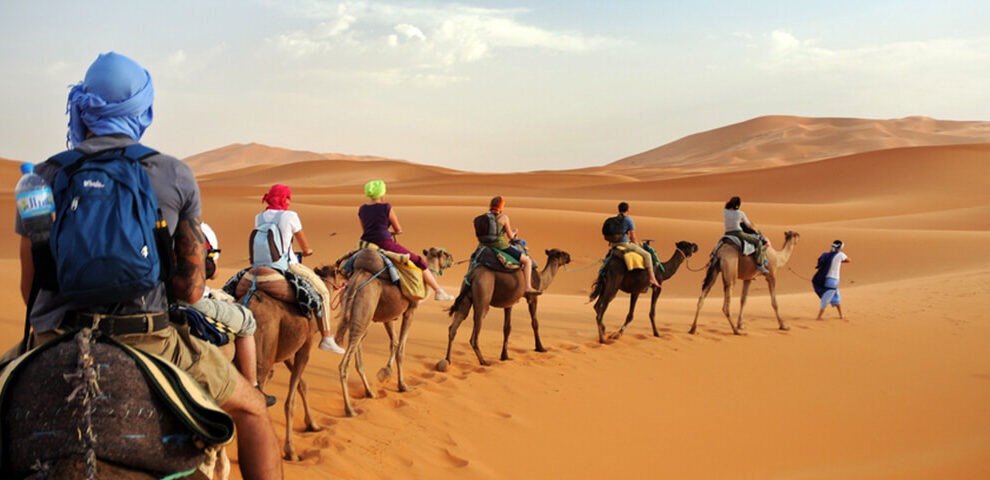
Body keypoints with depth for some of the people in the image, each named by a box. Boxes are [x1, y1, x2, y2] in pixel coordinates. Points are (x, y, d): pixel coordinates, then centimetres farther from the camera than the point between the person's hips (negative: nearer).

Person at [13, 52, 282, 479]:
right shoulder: (175, 176, 2)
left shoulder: (44, 177, 3)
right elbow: (191, 289, 4)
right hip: (146, 339, -1)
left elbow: (29, 286, 8)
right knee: (251, 407, 17)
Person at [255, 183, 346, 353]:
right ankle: (327, 338, 8)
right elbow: (306, 249, -3)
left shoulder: (259, 217, 6)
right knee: (322, 292, 10)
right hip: (288, 265, -6)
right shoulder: (290, 216, -9)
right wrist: (306, 251, 21)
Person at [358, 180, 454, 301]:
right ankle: (439, 291, 7)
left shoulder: (362, 209, 10)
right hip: (385, 244, -5)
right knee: (419, 262, 6)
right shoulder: (386, 207, -5)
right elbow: (398, 230, 3)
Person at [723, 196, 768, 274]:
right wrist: (755, 229, 28)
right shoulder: (740, 213, -4)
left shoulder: (725, 212, 4)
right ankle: (759, 264, 0)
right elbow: (748, 225, 9)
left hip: (727, 234, 5)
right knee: (759, 242, 5)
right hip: (738, 234, -5)